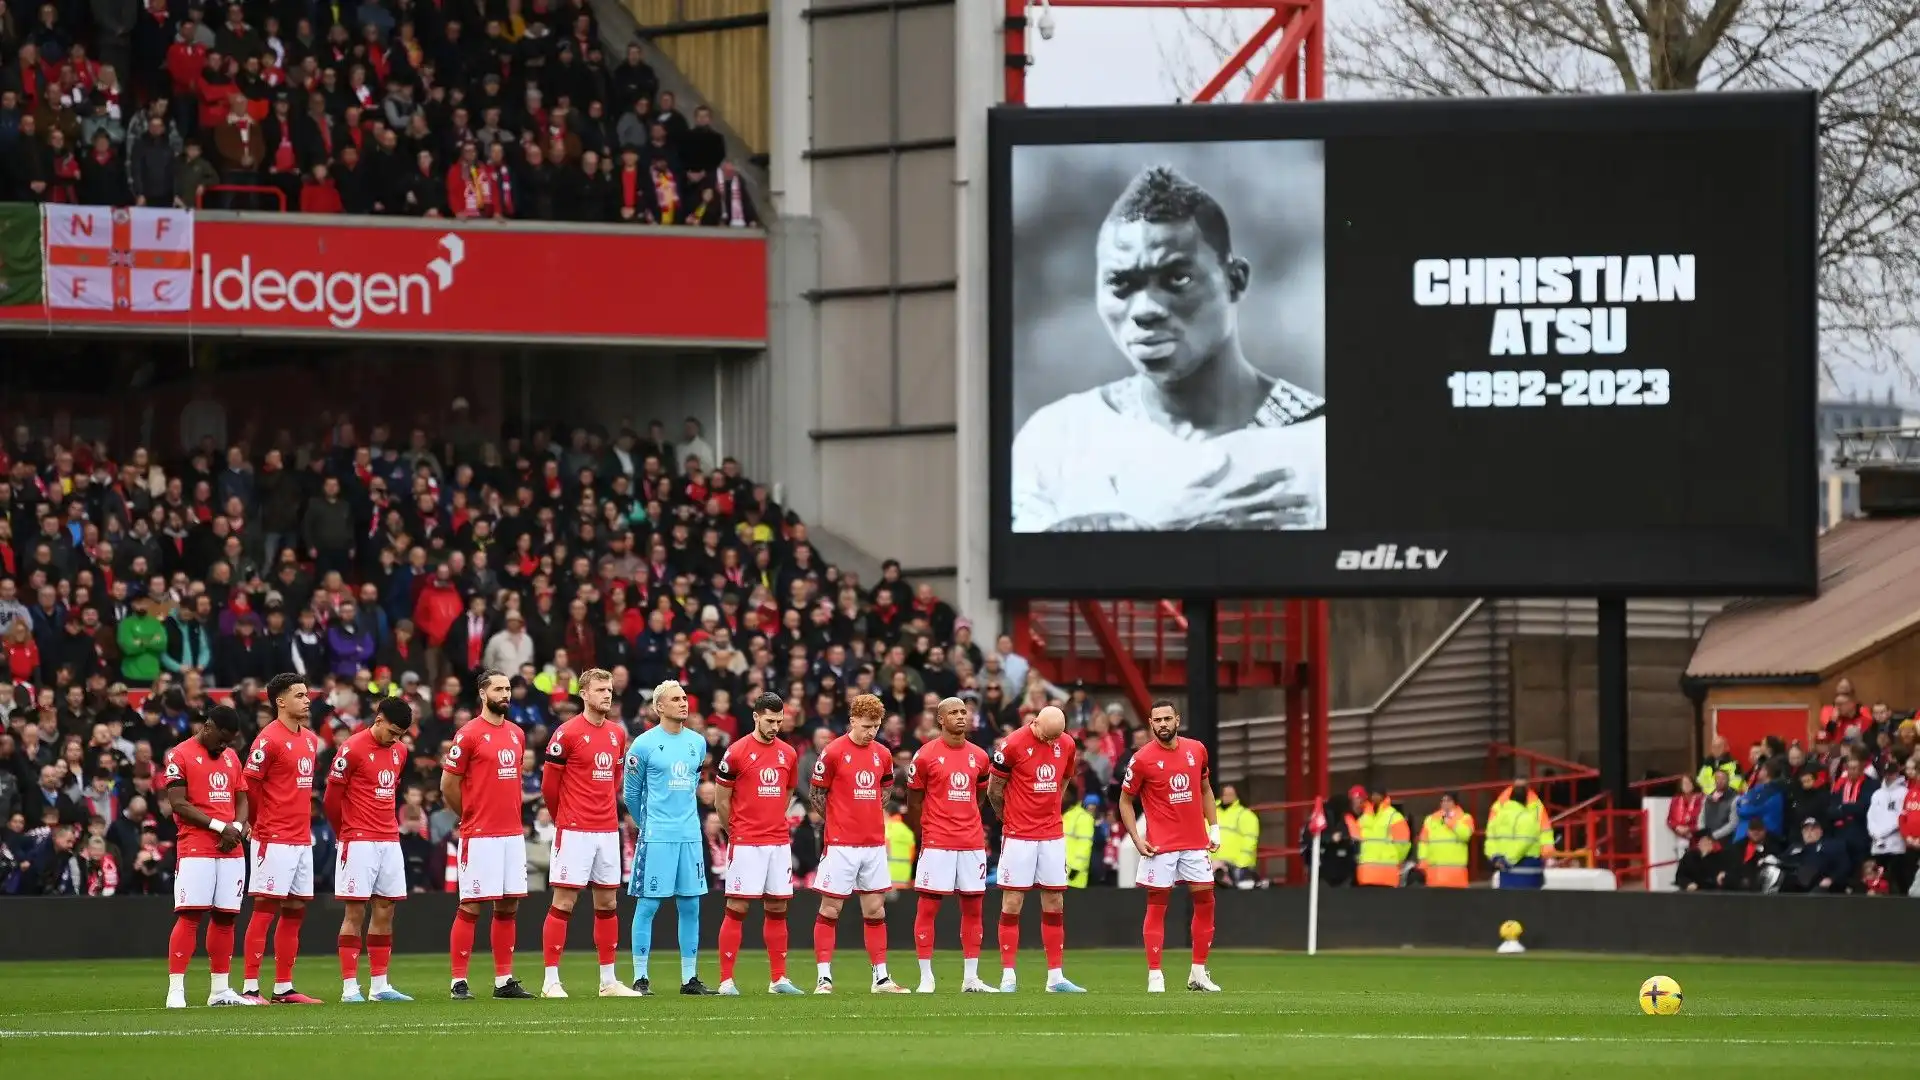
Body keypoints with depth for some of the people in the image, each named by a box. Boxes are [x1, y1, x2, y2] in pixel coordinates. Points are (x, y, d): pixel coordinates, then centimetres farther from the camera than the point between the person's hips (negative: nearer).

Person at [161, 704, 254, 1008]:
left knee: (225, 917, 6)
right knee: (189, 916, -12)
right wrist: (220, 826, -13)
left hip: (231, 850, 6)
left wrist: (237, 828, -2)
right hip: (195, 849, -6)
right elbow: (179, 804, -10)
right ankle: (175, 991, -14)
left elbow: (242, 800, 19)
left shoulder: (231, 757, 18)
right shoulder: (179, 756, -3)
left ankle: (220, 990, 13)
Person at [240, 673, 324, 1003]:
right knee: (265, 910, -8)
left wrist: (304, 821, 14)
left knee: (295, 912, 9)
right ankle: (250, 988, -7)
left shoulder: (311, 740, 14)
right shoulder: (269, 739, -11)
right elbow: (249, 785, -11)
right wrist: (264, 825, -3)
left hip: (302, 839, 8)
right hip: (274, 840, -8)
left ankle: (284, 988, 14)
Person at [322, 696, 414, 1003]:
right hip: (359, 842, -7)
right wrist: (346, 833, 5)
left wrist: (393, 825, 16)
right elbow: (331, 798, -7)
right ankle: (349, 988, -5)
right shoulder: (353, 749, -11)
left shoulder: (399, 751, 11)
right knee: (355, 912, -6)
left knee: (385, 911, 7)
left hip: (389, 842, 7)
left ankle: (380, 985, 12)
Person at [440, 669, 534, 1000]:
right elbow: (448, 786, -4)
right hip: (480, 836, -7)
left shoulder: (516, 734, 13)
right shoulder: (469, 734, -8)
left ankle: (504, 981, 13)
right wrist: (471, 817, 6)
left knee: (509, 906, 8)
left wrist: (509, 814, 15)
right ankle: (460, 982, -2)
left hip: (512, 833, 7)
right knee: (470, 907, -5)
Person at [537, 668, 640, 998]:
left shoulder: (617, 734, 10)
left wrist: (606, 811, 16)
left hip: (608, 831, 6)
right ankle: (551, 981, -3)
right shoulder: (568, 733, -9)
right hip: (574, 831, -6)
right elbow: (549, 784, -4)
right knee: (563, 903, -5)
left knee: (608, 903, 9)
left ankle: (609, 981, 15)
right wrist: (563, 818, 7)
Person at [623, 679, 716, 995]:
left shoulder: (697, 742, 10)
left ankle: (690, 978, 11)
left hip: (690, 835, 5)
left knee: (690, 907, 6)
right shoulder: (644, 744, -5)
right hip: (656, 836, -5)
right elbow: (632, 793, 5)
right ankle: (640, 978, 1)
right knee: (648, 905, -3)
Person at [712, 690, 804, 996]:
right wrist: (735, 831, 7)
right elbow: (720, 800, -1)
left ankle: (778, 979, 14)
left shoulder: (788, 754, 8)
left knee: (777, 910, 8)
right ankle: (726, 980, -4)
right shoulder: (737, 752, -7)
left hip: (779, 842, 5)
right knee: (736, 909, -5)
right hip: (745, 843, -5)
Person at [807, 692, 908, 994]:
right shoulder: (833, 752, -8)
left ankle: (881, 977, 11)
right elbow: (815, 794, -2)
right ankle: (823, 978, 1)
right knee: (830, 909, -2)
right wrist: (838, 820, -2)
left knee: (875, 910, 7)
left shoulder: (882, 754, 8)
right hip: (841, 844, -5)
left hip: (874, 844, 5)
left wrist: (876, 822, 11)